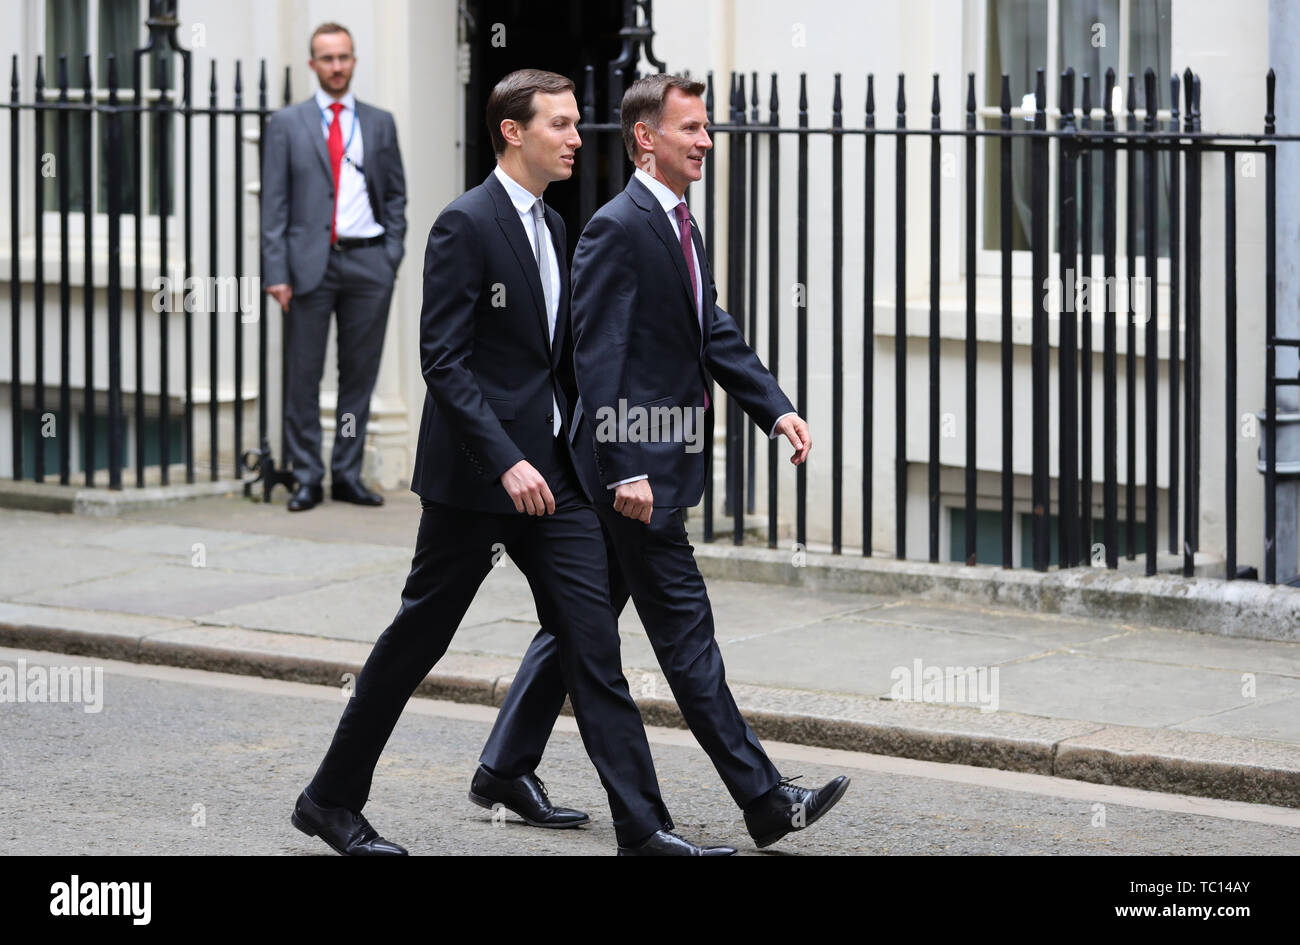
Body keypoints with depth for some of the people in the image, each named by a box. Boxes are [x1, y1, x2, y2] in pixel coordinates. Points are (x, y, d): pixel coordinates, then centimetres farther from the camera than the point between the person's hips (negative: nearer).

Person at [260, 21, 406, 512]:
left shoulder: (380, 123, 11)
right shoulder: (287, 124, 5)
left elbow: (396, 194, 14)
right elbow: (275, 203, 1)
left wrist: (392, 252, 2)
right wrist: (277, 272, -6)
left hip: (368, 263, 2)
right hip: (311, 263, -2)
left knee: (360, 374, 5)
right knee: (303, 376, -1)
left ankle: (348, 475, 13)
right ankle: (307, 478, 6)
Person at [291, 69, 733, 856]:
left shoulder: (552, 227, 13)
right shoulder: (465, 225, -13)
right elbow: (443, 360, -19)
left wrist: (580, 451, 16)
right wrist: (505, 462, -26)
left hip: (552, 469, 7)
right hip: (476, 470, -7)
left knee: (593, 642, -1)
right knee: (418, 639, 5)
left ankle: (643, 827, -3)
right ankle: (332, 799, 20)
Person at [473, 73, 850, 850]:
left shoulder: (680, 228, 15)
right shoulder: (617, 230, -16)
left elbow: (715, 335, 17)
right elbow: (598, 360, -20)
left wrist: (777, 408, 4)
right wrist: (625, 469, -24)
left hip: (662, 459, 10)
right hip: (634, 464, -10)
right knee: (686, 631, -5)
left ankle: (506, 767, 25)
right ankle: (765, 801, -2)